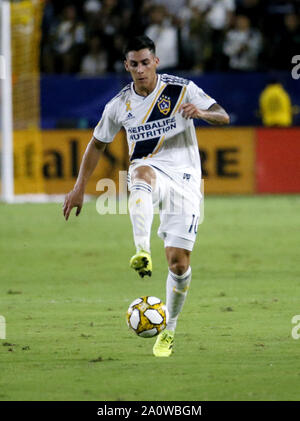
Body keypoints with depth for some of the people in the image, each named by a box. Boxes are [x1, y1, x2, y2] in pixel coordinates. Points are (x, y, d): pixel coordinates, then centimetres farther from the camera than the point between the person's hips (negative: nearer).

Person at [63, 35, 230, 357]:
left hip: (184, 179, 0)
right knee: (141, 174, -41)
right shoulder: (120, 105, 3)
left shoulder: (181, 90, -4)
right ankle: (142, 253, -60)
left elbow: (223, 116, -4)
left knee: (179, 263, -6)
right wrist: (79, 188, 13)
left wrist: (201, 112, -27)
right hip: (150, 172, 0)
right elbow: (97, 144, 17)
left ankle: (169, 331, 16)